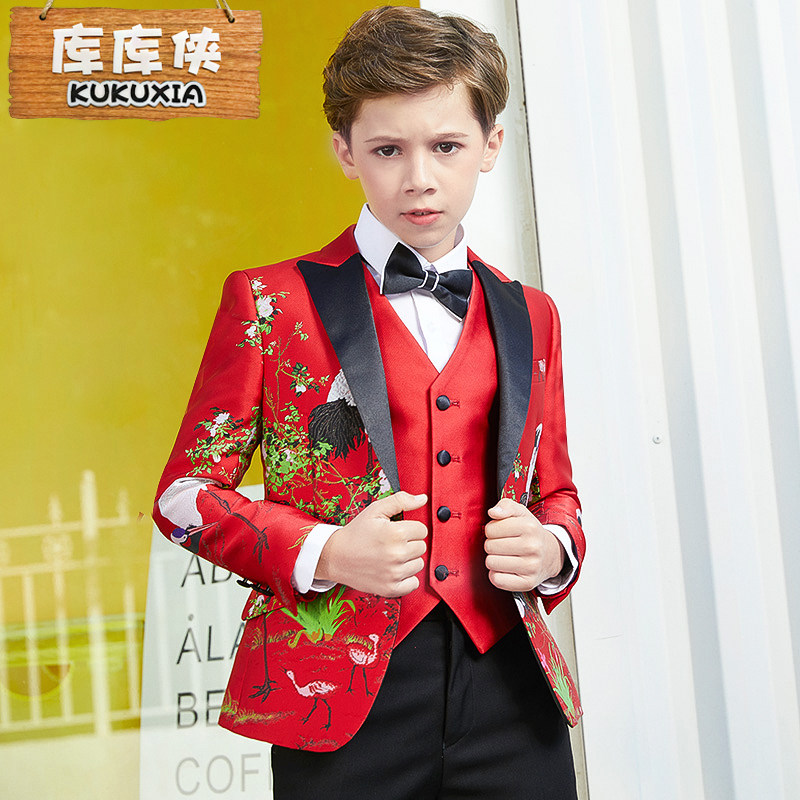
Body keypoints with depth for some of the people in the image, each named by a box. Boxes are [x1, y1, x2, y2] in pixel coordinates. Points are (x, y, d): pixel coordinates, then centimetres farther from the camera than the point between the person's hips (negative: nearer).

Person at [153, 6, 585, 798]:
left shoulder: (528, 316, 12)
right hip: (342, 701, -3)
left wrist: (552, 550, -3)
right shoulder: (271, 301, 0)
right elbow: (185, 492, 1)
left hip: (508, 686, 4)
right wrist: (318, 554, -14)